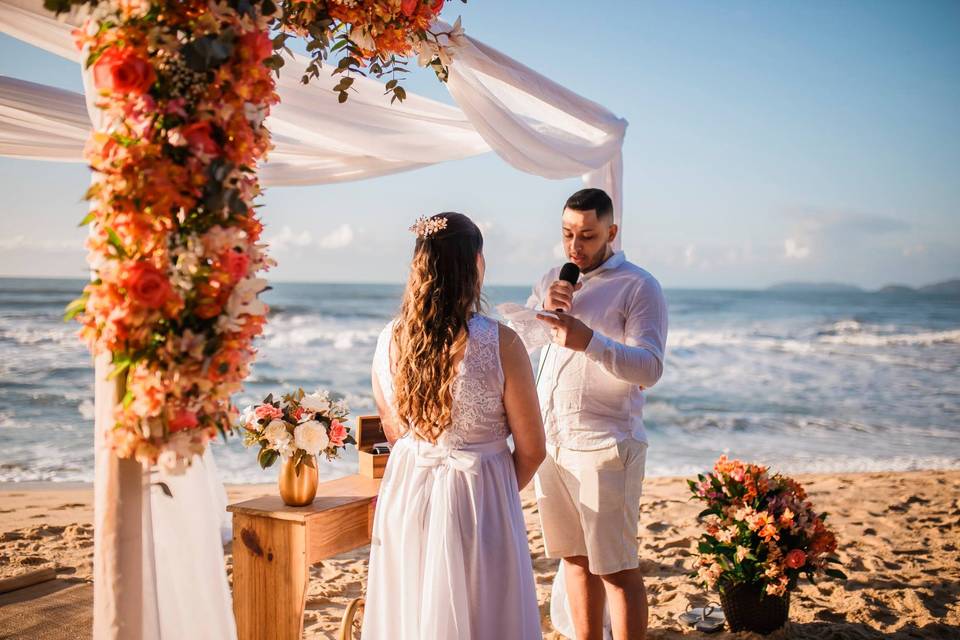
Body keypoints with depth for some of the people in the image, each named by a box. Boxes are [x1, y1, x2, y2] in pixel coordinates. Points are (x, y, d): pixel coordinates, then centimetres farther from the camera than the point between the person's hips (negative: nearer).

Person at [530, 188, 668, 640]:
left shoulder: (638, 287, -6)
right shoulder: (550, 282, 15)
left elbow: (649, 368, -16)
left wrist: (589, 340, -33)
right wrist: (543, 309, -7)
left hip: (604, 446, -6)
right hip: (550, 439, 6)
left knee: (616, 567, -2)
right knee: (576, 558, 13)